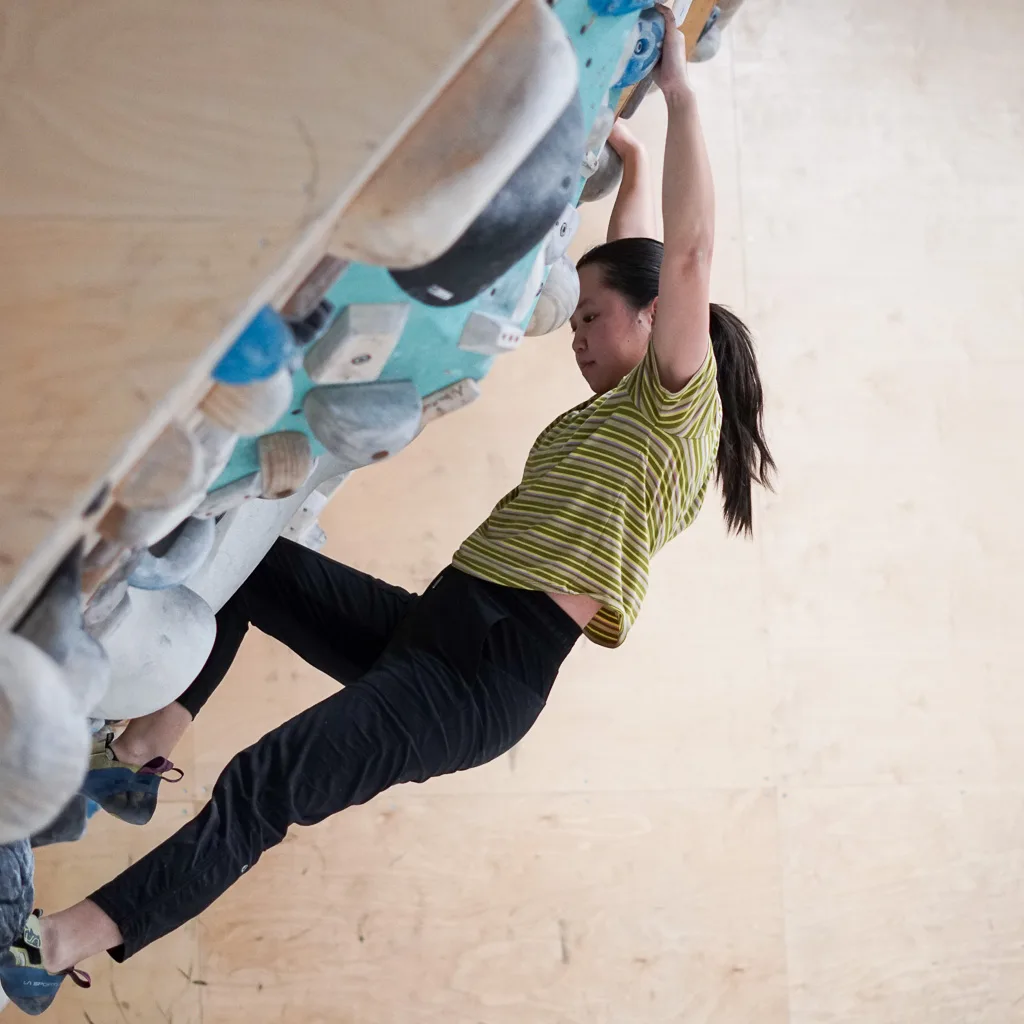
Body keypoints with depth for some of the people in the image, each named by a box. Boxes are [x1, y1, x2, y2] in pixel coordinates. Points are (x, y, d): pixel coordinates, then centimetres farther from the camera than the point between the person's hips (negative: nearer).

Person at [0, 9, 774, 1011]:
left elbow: (687, 256, -17)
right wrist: (628, 161, 38)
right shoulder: (612, 404, 22)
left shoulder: (682, 404, -4)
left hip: (490, 676, -10)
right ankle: (143, 751, 6)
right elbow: (623, 262, 35)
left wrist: (679, 91, -15)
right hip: (427, 626, 10)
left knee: (262, 786, -23)